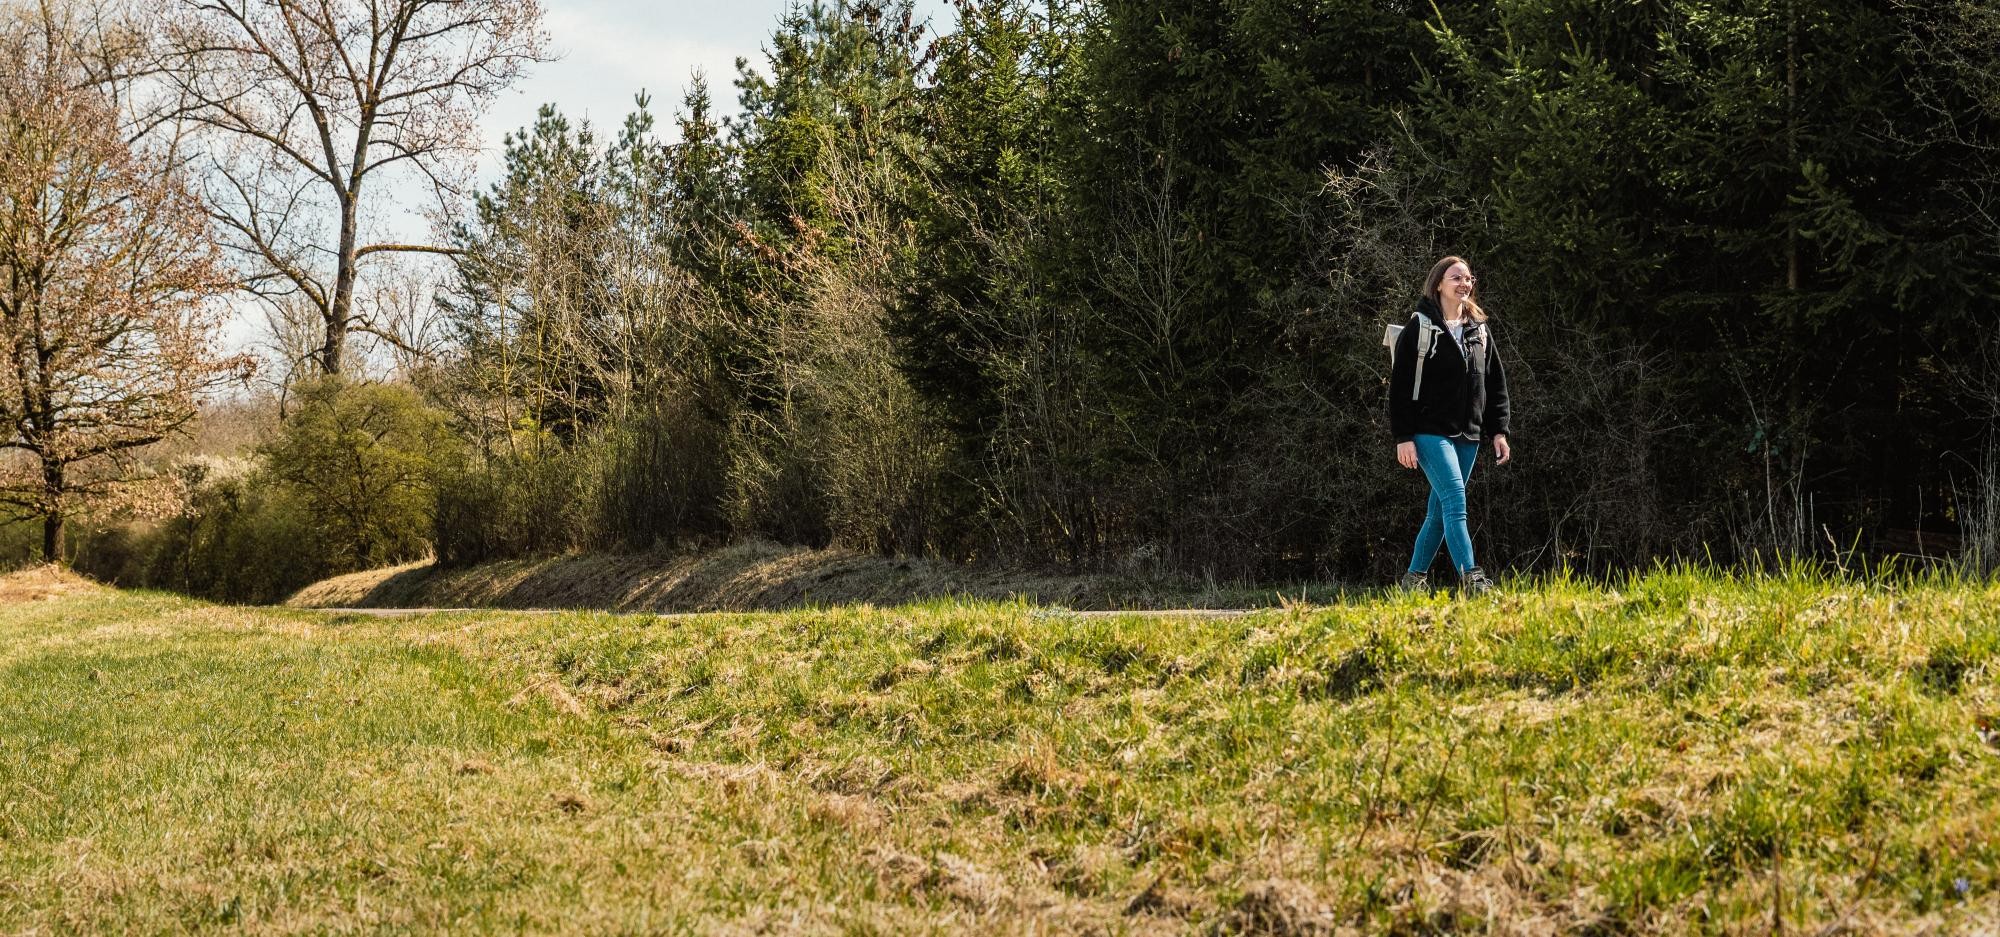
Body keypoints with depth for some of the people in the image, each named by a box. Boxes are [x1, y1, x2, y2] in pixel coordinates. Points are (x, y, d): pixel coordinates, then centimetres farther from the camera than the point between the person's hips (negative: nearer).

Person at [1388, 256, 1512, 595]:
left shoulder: (1480, 330, 13)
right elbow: (1400, 385, -7)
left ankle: (1415, 577, 20)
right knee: (1455, 501, -18)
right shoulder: (1420, 327, -4)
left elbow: (1495, 384, 17)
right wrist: (1403, 437, -13)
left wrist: (1498, 431, 8)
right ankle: (1470, 579, -25)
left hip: (1467, 436, 6)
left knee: (1440, 510, 9)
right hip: (1430, 433, -6)